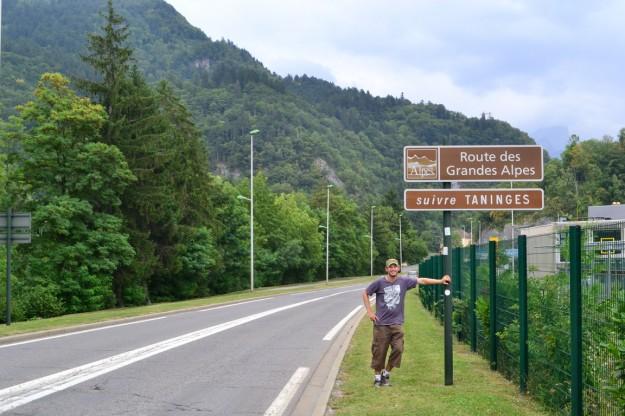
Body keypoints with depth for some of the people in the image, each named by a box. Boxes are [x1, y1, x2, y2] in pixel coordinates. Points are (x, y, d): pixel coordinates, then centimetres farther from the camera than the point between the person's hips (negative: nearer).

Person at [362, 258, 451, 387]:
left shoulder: (404, 281, 0)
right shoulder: (379, 282, -6)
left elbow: (422, 280, 1)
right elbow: (365, 294, 4)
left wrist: (440, 281, -4)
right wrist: (369, 312, -2)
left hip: (397, 323, 2)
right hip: (381, 324, -2)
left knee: (398, 349, -5)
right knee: (379, 352, 3)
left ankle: (386, 373, 16)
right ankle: (377, 376, 21)